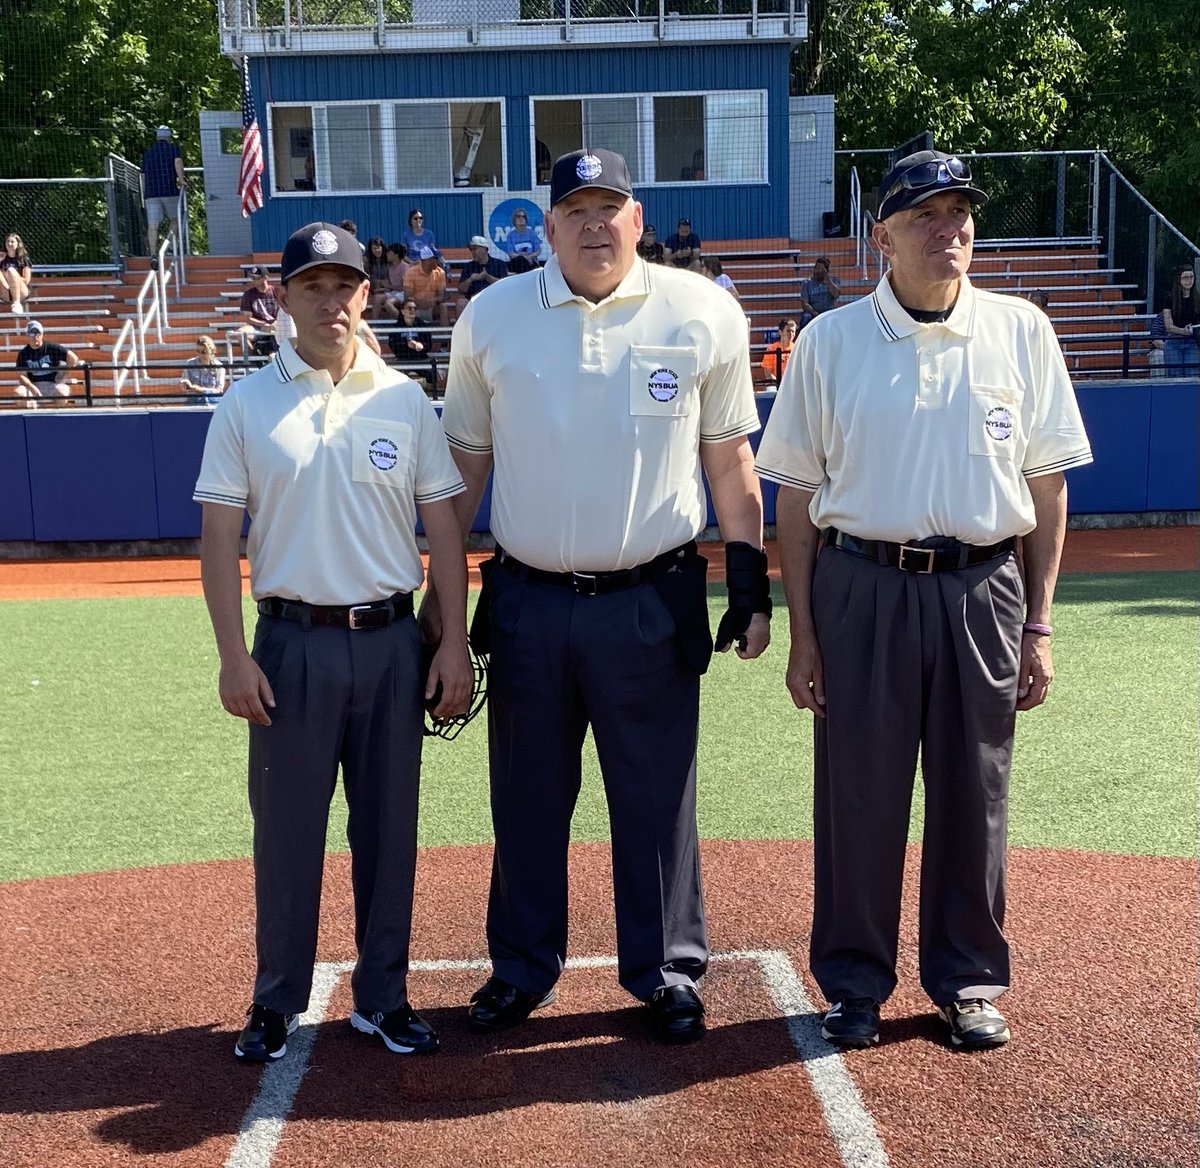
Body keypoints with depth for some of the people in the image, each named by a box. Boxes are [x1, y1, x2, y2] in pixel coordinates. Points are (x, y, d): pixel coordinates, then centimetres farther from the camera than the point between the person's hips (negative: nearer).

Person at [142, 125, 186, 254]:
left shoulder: (147, 153, 20)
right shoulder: (173, 148, 8)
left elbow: (143, 176, 20)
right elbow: (178, 162, -12)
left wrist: (144, 196, 24)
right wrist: (181, 180, -11)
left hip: (151, 193, 2)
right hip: (170, 191, -2)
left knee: (152, 225, -4)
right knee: (174, 219, 17)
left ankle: (153, 254, -14)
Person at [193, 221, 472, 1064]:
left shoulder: (404, 400, 4)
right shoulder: (248, 404, 1)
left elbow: (443, 525, 5)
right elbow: (220, 534, -1)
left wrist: (454, 642, -2)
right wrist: (234, 656, -8)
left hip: (391, 640, 1)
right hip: (293, 641, -1)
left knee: (389, 826, 9)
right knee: (287, 827, 6)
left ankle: (383, 995, 23)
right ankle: (278, 1002, 21)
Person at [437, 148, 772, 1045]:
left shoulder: (702, 314, 0)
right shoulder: (491, 318, 3)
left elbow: (729, 458, 5)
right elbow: (465, 461, 9)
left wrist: (751, 583, 2)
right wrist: (438, 593, 7)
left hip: (654, 603, -1)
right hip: (527, 602, 2)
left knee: (658, 796, 7)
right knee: (526, 798, 12)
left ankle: (667, 972, 25)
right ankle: (523, 970, 29)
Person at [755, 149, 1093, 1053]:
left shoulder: (1019, 331, 4)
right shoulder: (830, 341, 1)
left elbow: (1048, 485, 6)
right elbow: (798, 498, 3)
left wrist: (1038, 624, 2)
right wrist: (803, 634, -1)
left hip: (982, 591, 1)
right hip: (862, 589, -1)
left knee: (974, 793, 10)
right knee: (858, 794, 6)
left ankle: (969, 980, 27)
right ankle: (856, 982, 23)